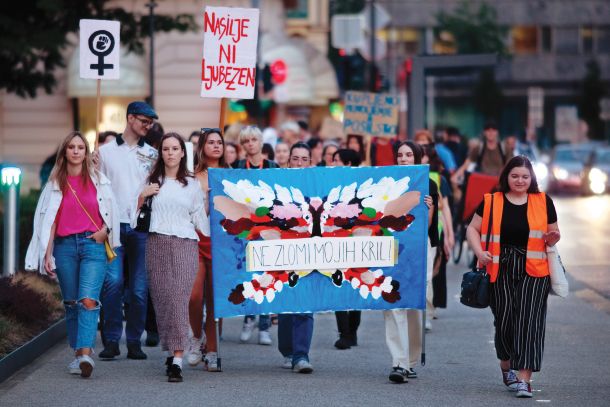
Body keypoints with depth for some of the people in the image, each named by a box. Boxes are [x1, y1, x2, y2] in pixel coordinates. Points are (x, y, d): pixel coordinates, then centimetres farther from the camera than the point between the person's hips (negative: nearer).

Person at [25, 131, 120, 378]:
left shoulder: (97, 179, 8)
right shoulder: (55, 183, 9)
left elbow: (111, 212, 16)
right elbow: (50, 220, 7)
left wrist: (104, 231, -4)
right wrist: (47, 254, 2)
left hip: (93, 244, -2)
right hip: (64, 245, 2)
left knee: (88, 299, -17)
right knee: (71, 302, 5)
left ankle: (86, 353, -26)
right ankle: (78, 354, 12)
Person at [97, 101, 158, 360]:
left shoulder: (153, 154, 14)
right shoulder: (106, 151, 10)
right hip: (114, 225, -2)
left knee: (139, 288, 1)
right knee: (112, 282, -14)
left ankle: (134, 341, 9)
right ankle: (111, 341, -7)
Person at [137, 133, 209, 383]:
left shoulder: (192, 184, 13)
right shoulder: (152, 181, 14)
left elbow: (200, 218, 12)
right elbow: (136, 212, 17)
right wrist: (142, 195, -1)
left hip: (184, 244, -2)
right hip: (157, 242, 2)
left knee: (178, 298, -14)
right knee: (161, 297, -3)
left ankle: (177, 359, -21)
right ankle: (170, 351, 11)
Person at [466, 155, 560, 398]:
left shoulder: (543, 202, 7)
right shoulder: (491, 202, 6)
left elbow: (553, 232, 17)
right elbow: (473, 228, 8)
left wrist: (551, 239, -6)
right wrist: (479, 252, -8)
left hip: (534, 271, -1)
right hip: (501, 270, 1)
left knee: (529, 321, -10)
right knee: (504, 320, 4)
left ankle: (524, 378, -12)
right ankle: (506, 367, 31)